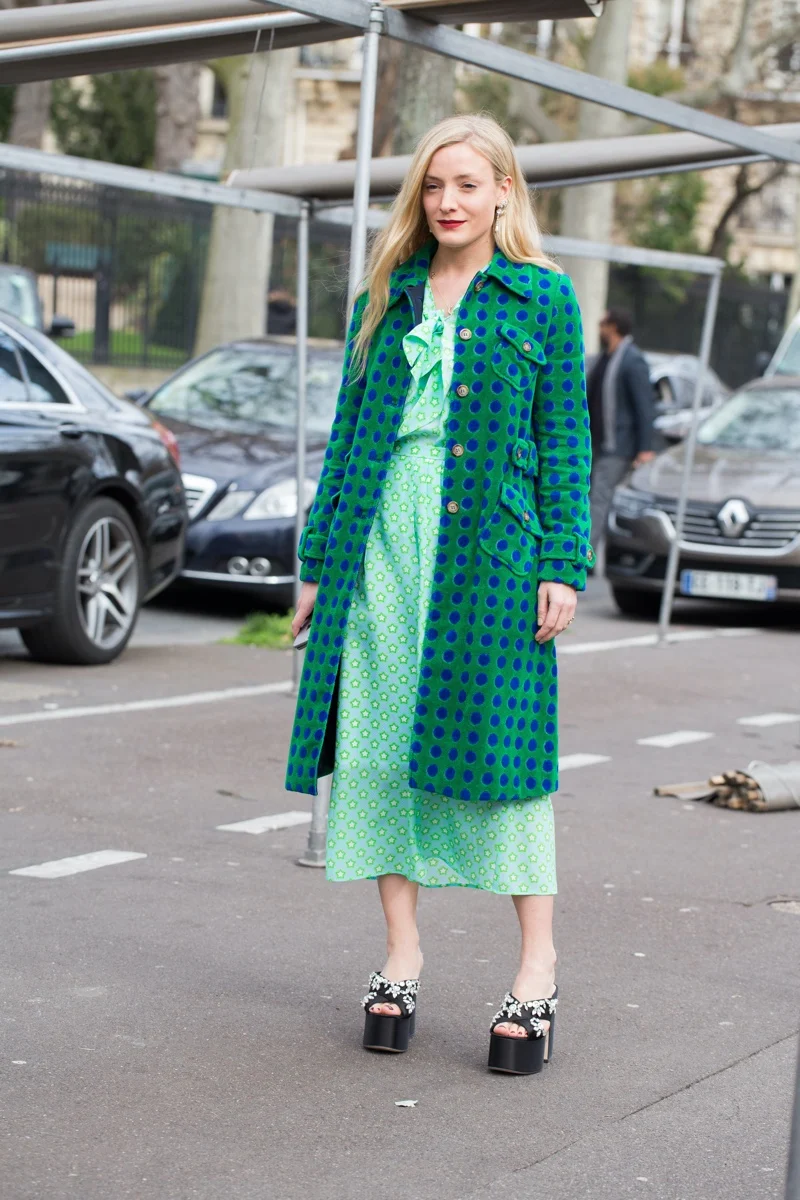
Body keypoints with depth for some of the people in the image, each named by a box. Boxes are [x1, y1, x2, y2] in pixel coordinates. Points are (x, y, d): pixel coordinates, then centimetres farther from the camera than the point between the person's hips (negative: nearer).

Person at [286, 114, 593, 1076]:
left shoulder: (543, 298, 4)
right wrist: (318, 562, 11)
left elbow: (565, 441, 2)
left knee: (498, 742, -4)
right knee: (378, 742, 3)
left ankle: (537, 969, 5)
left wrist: (563, 566, -6)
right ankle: (401, 956, 13)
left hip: (491, 544, -4)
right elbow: (346, 434, 15)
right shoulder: (386, 299, 14)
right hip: (382, 536, 4)